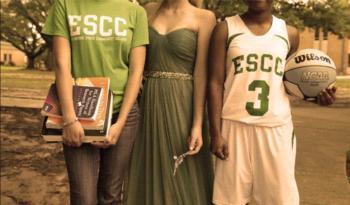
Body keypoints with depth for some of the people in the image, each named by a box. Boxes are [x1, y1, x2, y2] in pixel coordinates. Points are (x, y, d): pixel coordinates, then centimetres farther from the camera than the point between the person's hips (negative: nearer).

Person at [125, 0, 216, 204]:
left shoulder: (204, 17, -3)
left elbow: (202, 72, -10)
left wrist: (197, 124, -15)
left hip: (183, 105, -4)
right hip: (150, 103, 4)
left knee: (184, 180, 5)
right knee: (151, 177, 13)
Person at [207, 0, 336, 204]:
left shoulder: (289, 34, 8)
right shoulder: (226, 29, 1)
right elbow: (215, 83, -3)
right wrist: (215, 132, -9)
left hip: (277, 127, 2)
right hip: (235, 125, -2)